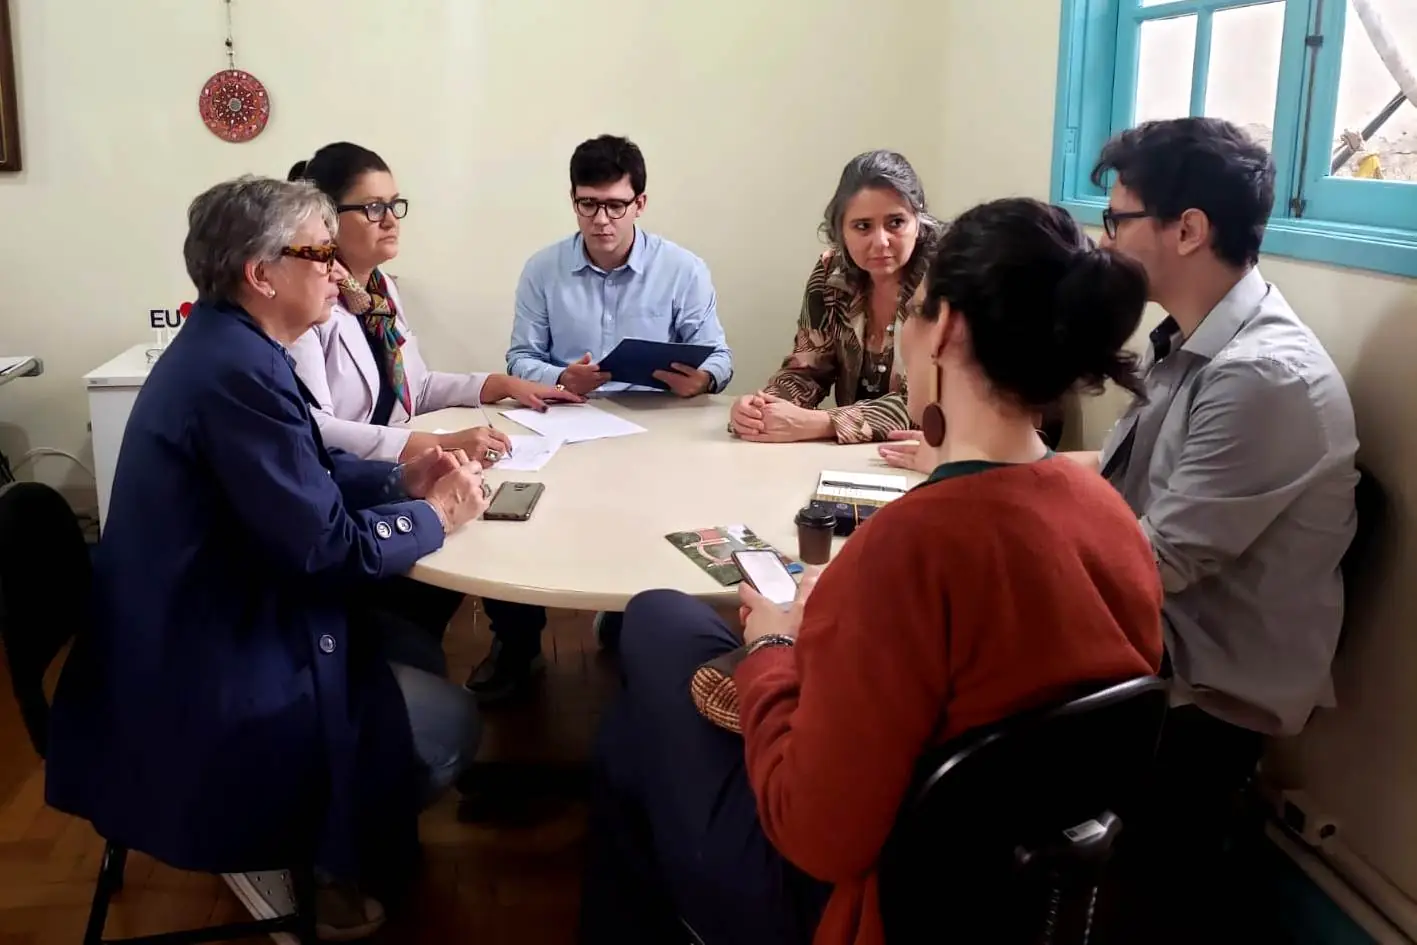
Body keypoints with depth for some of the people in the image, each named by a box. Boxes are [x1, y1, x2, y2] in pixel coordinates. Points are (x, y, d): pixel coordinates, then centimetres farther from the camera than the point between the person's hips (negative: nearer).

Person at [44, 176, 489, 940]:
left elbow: (302, 476, 17)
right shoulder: (239, 370, -27)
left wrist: (400, 478, 3)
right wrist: (434, 516, -10)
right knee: (451, 721, -1)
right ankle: (336, 869, 21)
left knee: (416, 653, 17)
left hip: (208, 631, 10)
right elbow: (326, 549, -25)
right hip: (207, 683, -10)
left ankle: (333, 836, 30)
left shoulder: (222, 345, 6)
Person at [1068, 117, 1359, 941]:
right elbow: (1123, 470, 13)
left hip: (1210, 694, -8)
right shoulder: (1192, 340, 5)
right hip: (1163, 646, 9)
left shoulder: (1264, 375, -27)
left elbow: (1161, 559, -27)